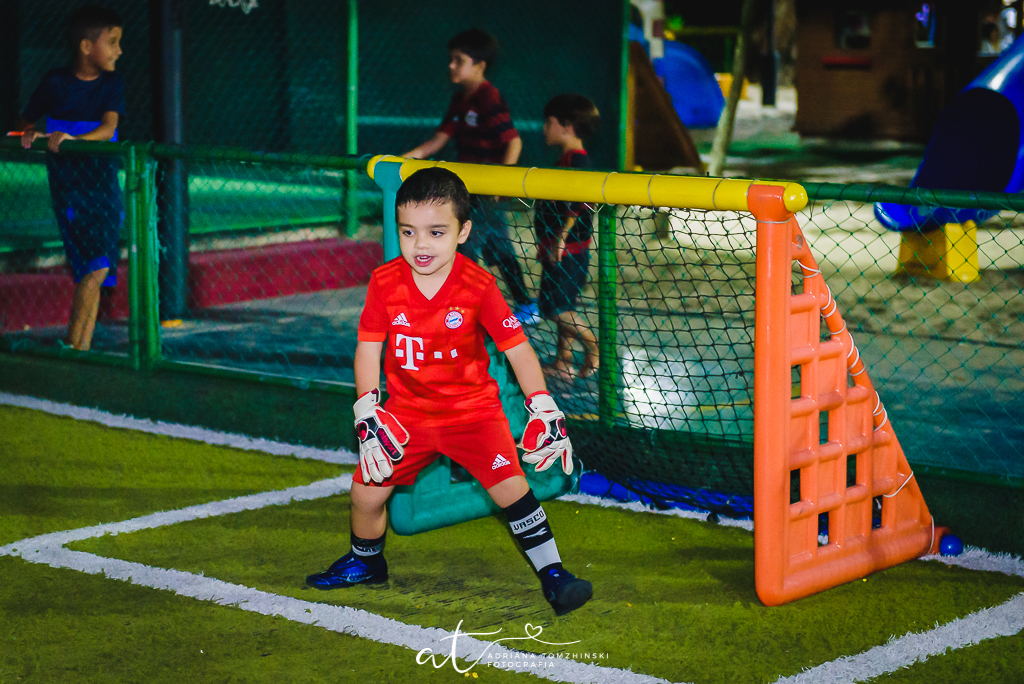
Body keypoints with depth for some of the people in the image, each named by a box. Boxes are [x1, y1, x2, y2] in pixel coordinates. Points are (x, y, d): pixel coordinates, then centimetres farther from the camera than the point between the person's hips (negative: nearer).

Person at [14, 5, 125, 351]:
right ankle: (79, 347, -6)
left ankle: (77, 348, 2)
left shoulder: (112, 83, 3)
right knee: (94, 268, -12)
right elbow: (25, 122, 12)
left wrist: (71, 140, -28)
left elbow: (108, 128, -12)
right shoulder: (55, 82, -1)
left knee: (99, 267, -5)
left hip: (104, 184, 3)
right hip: (67, 188, -3)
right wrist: (29, 134, -10)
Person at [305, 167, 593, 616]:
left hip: (472, 407, -2)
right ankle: (365, 562, 30)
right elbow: (368, 347, -2)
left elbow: (517, 348, -10)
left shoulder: (478, 286, -15)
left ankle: (551, 571, -3)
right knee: (367, 491, 0)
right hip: (407, 412, 2)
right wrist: (367, 414, -10)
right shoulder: (385, 283, -8)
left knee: (510, 485, -17)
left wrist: (544, 410, -15)